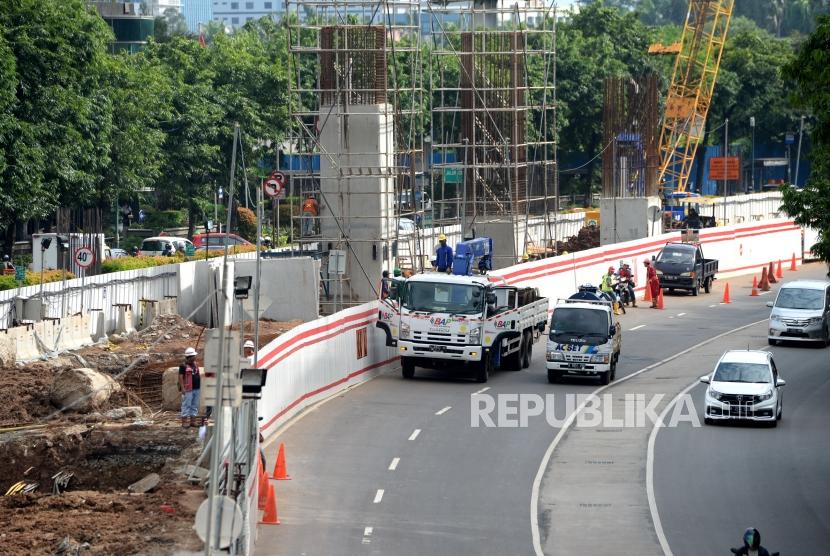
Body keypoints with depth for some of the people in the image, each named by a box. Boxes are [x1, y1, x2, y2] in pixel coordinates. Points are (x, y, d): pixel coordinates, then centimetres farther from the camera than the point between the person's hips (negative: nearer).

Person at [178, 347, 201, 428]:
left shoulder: (195, 365, 14)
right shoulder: (183, 366, -10)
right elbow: (180, 377, -13)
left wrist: (200, 386, 17)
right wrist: (182, 388, -19)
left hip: (196, 388, 8)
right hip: (188, 389, -8)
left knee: (195, 405, 10)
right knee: (186, 405, -4)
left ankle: (193, 421, 16)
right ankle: (184, 421, 0)